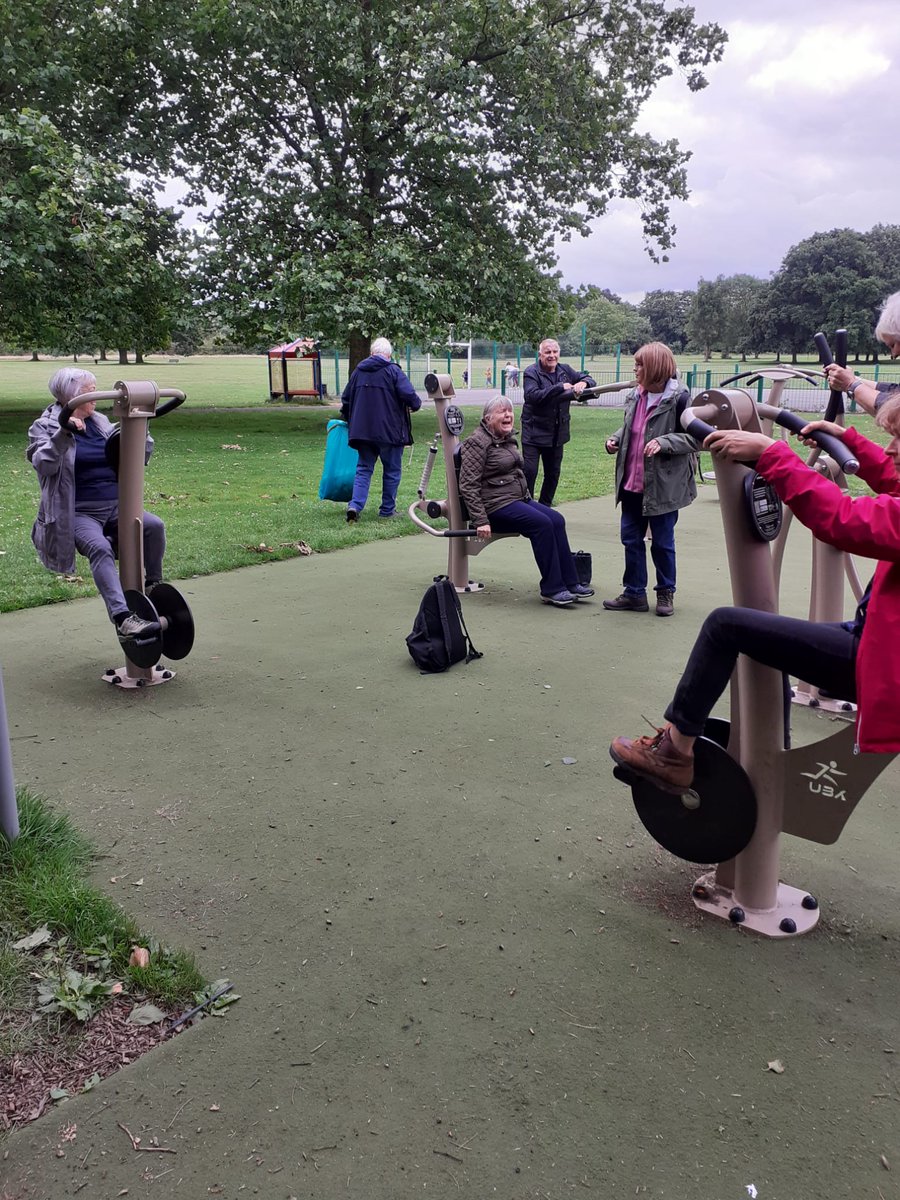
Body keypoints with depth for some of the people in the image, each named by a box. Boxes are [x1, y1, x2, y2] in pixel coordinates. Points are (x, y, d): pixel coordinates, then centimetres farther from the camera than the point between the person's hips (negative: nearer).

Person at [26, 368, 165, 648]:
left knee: (154, 525, -25)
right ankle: (123, 620, -46)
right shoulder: (45, 426, 3)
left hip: (116, 507, 5)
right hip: (79, 513, -4)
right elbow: (43, 464, -15)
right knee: (100, 548, -35)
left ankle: (153, 587, -4)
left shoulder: (101, 423, 17)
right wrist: (64, 434, -26)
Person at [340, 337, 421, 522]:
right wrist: (415, 405, 4)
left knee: (364, 469, 10)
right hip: (389, 430, -4)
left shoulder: (358, 371, 9)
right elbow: (409, 394, -18)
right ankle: (387, 509, 13)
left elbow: (345, 399, 16)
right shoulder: (392, 371, -8)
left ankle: (355, 505, -7)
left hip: (362, 430, 5)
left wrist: (348, 418, 32)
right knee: (392, 470, 8)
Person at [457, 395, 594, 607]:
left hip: (519, 499, 9)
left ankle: (569, 583, -12)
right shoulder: (478, 442, -10)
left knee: (557, 520, -13)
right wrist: (480, 521, -23)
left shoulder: (508, 439, 18)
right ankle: (551, 590, -20)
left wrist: (528, 500, 20)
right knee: (542, 523, -25)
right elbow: (468, 486, -16)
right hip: (496, 506, -9)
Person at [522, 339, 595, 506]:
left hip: (557, 434, 6)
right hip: (534, 433, -6)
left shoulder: (565, 370, 8)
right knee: (529, 472, -9)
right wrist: (560, 387, -28)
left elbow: (590, 381, 13)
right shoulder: (531, 372, -8)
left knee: (553, 474, 13)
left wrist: (583, 383, -13)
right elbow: (532, 396, -25)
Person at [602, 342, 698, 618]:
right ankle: (634, 593, 22)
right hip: (632, 482, 6)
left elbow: (695, 437, -15)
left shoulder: (679, 398, -13)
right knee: (630, 538, 10)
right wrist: (615, 439, 3)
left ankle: (666, 593, 24)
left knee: (662, 542, 7)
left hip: (662, 485, -6)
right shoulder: (634, 396, 7)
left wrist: (663, 442, -26)